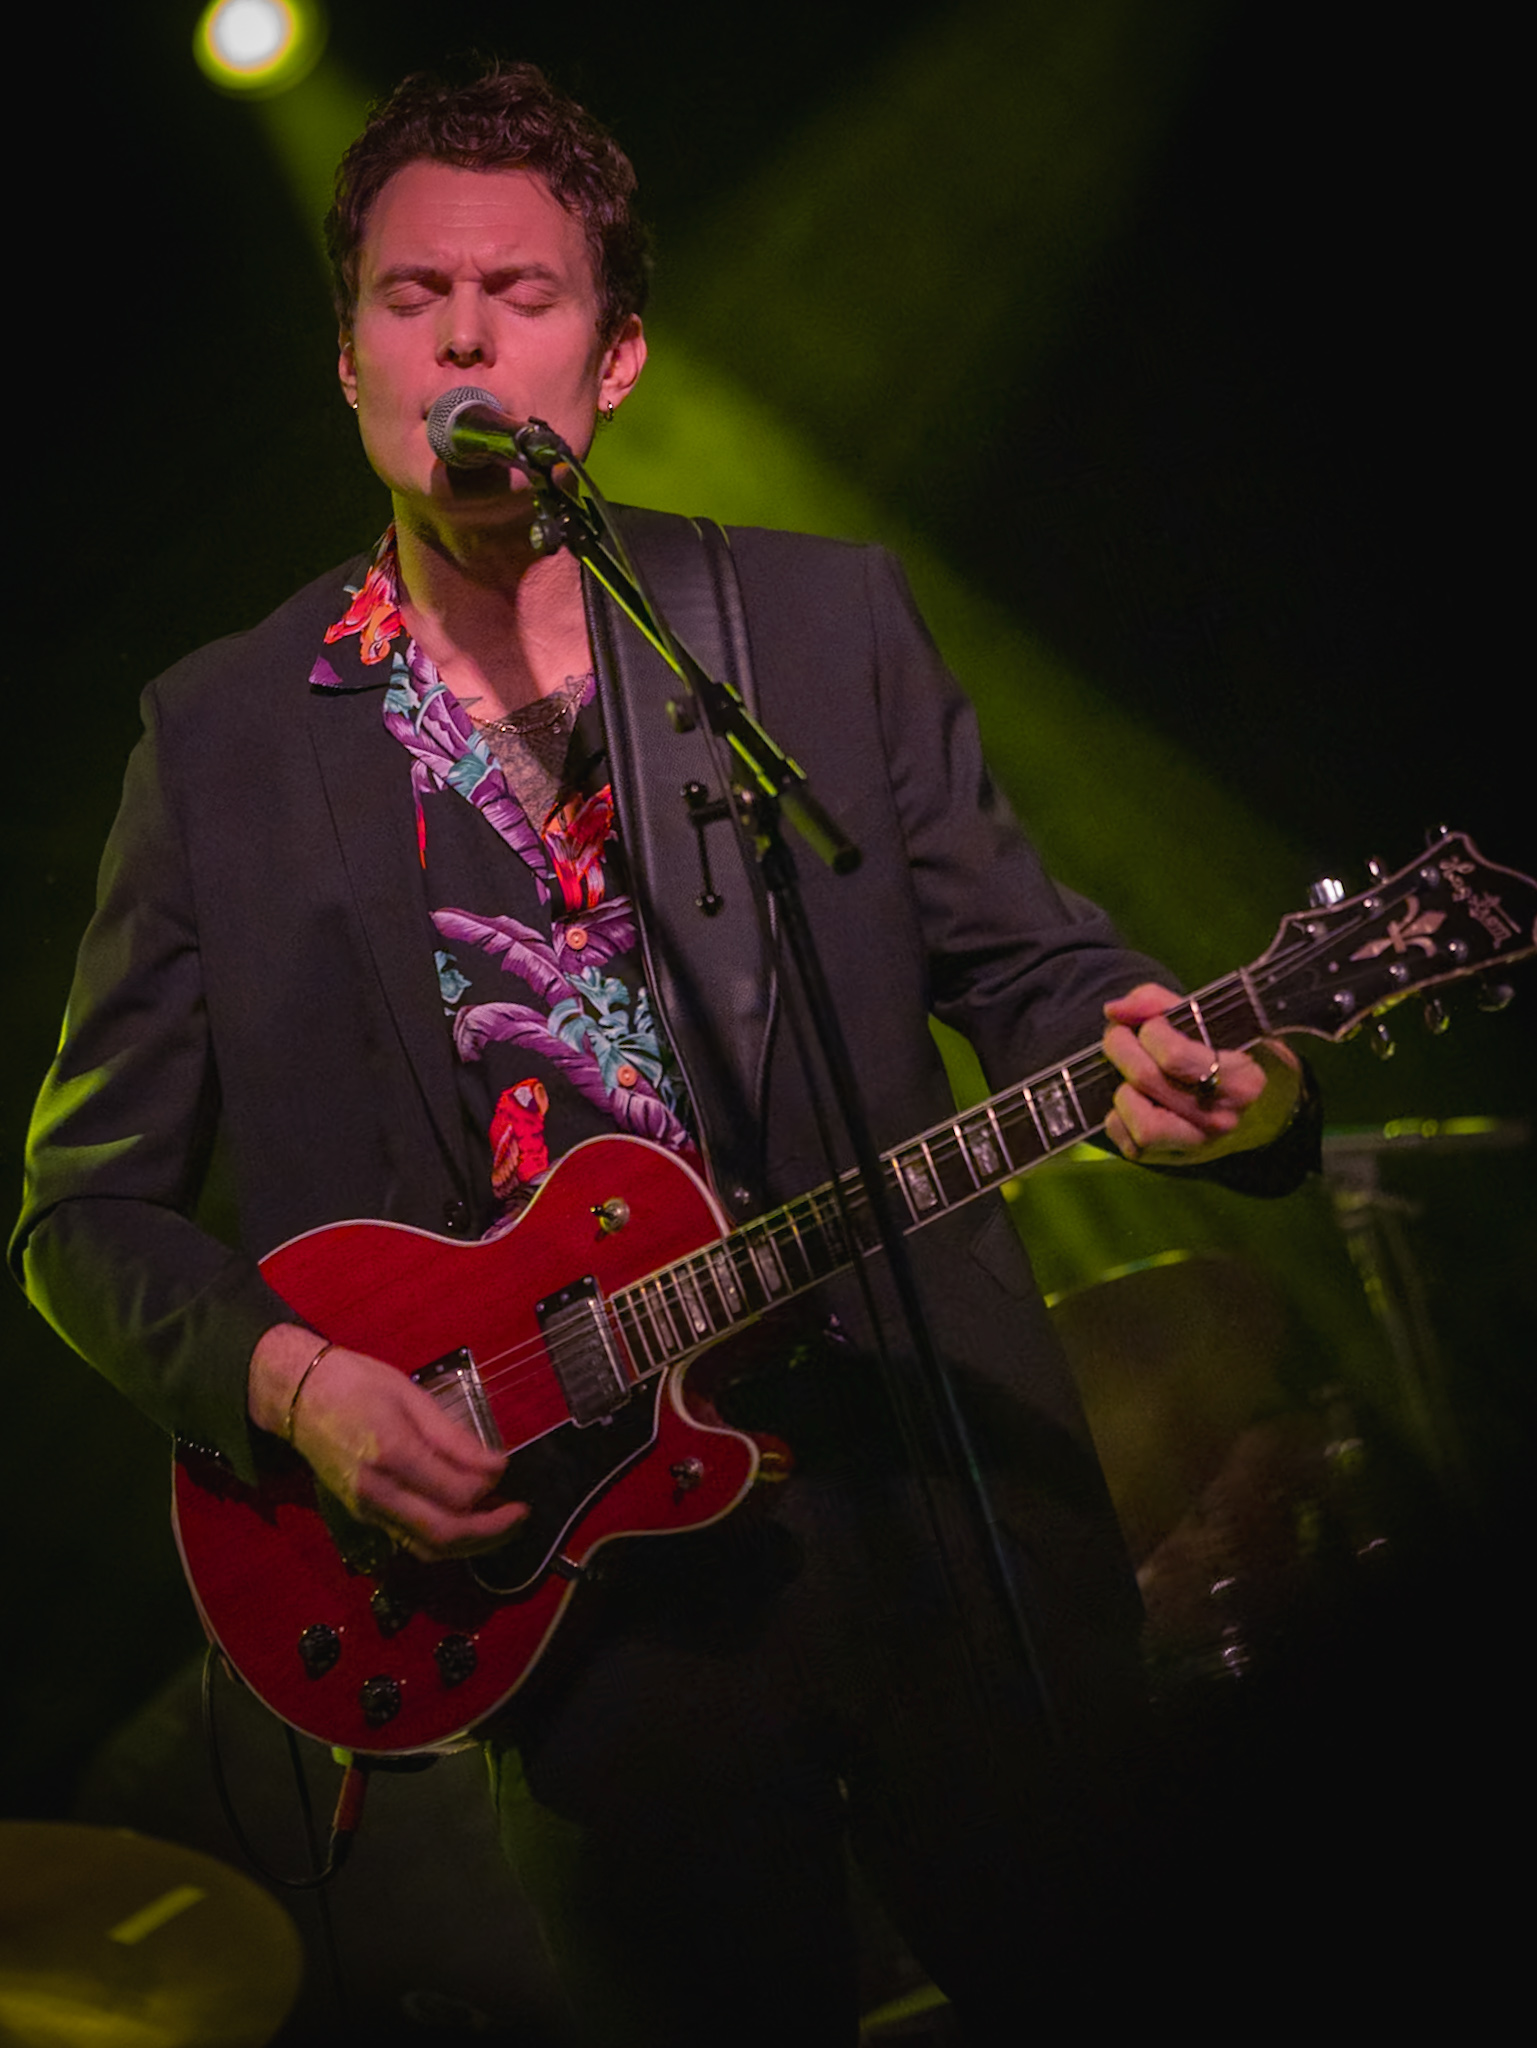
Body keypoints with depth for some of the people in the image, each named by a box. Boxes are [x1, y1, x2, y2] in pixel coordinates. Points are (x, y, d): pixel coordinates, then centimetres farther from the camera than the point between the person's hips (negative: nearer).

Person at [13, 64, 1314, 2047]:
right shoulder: (222, 736, 3)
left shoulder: (825, 621, 4)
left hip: (944, 1501, 1)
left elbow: (1030, 959, 5)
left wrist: (1192, 1072, -18)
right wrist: (292, 1382, -12)